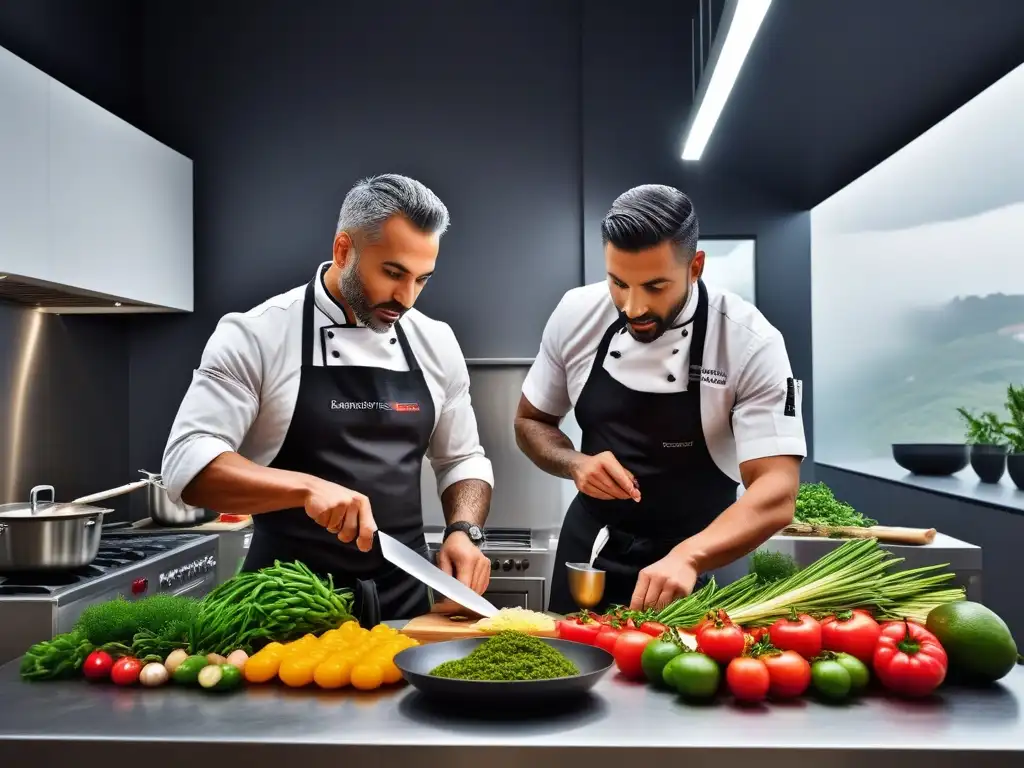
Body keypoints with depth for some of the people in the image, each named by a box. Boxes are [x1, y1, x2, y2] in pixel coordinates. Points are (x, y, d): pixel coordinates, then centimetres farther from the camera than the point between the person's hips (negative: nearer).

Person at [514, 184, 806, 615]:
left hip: (696, 564, -3)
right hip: (588, 549, 4)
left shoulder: (750, 343, -21)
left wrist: (687, 558, -41)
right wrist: (576, 464, -17)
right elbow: (531, 423, 3)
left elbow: (777, 494, -25)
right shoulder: (576, 314, -10)